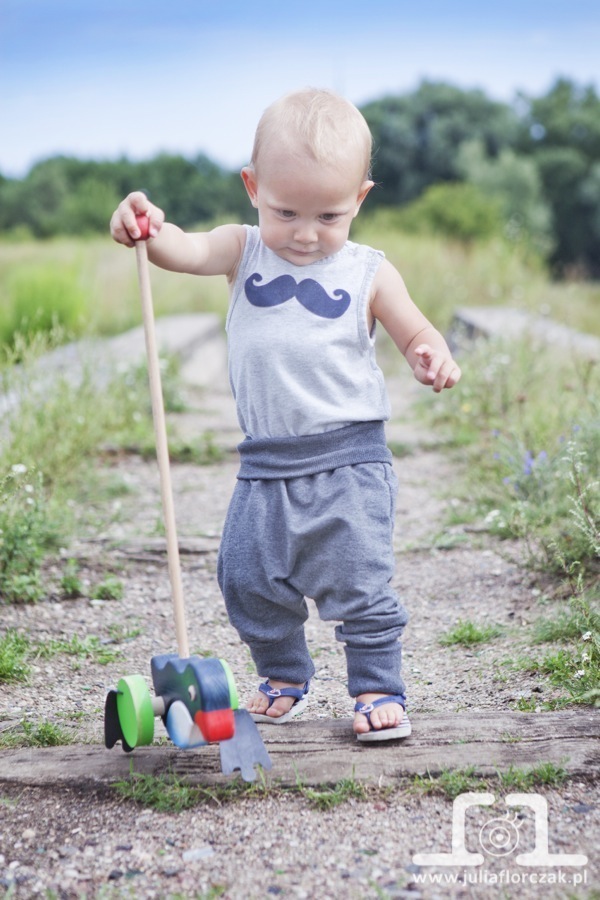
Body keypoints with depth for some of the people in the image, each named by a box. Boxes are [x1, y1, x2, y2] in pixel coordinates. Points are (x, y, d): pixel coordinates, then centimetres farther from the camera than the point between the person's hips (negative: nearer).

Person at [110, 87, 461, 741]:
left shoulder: (369, 274, -1)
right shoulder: (244, 253, 3)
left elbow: (417, 335, 5)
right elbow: (185, 251, -14)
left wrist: (434, 357, -20)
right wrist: (149, 227, -38)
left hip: (348, 461, -3)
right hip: (265, 464, 3)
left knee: (359, 582, -5)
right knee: (247, 577, 8)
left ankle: (379, 688, 14)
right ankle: (284, 677, 31)